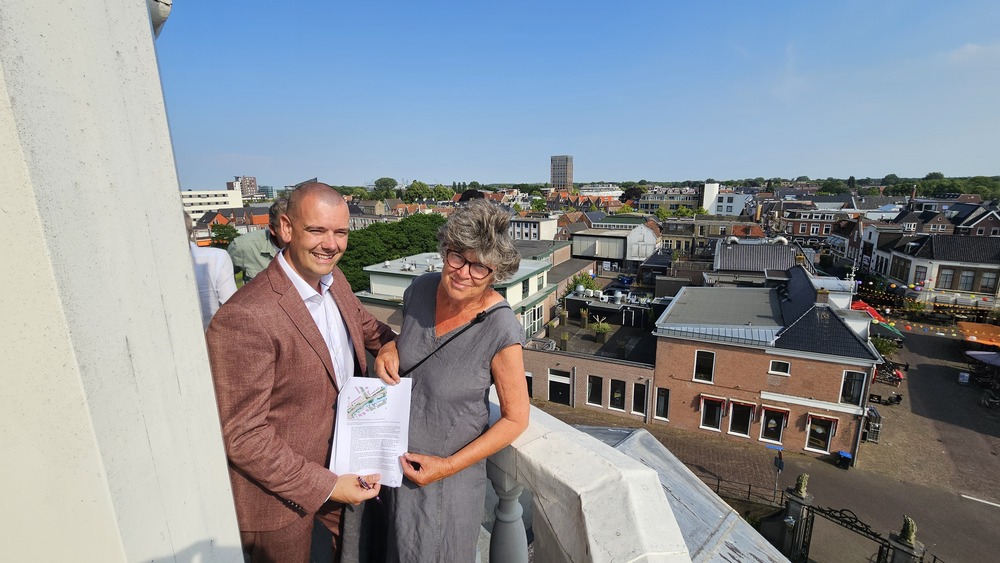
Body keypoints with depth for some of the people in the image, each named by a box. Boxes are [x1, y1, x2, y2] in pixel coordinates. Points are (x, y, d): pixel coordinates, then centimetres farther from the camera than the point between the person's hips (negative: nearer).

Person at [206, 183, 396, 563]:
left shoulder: (334, 280, -8)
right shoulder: (243, 319, -30)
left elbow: (365, 326, 13)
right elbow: (242, 436, -24)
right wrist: (324, 486, -20)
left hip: (341, 461, 6)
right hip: (280, 489, -6)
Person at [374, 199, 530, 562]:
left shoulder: (501, 331, -27)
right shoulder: (421, 290, -12)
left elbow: (515, 419, -16)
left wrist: (449, 466, -16)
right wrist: (389, 350, -12)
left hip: (449, 474, -5)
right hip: (395, 455, 5)